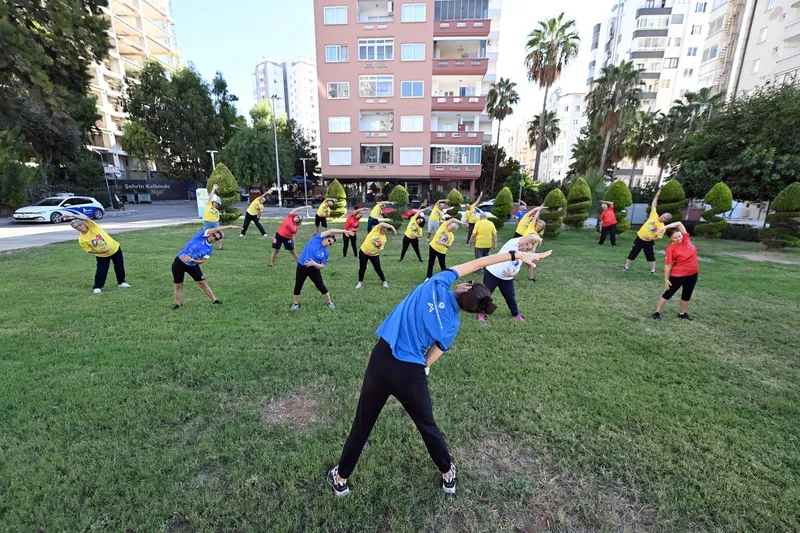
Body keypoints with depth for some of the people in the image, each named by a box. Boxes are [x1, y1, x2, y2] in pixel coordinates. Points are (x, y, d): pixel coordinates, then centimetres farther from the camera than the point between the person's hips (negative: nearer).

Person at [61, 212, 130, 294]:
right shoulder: (81, 239, -13)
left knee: (119, 267, 10)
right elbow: (89, 251, -8)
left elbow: (86, 219, -34)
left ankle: (121, 282, 28)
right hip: (102, 255, 0)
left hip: (115, 249, 0)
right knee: (101, 271, -4)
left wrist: (72, 215, -40)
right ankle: (97, 287, 11)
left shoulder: (92, 226, -13)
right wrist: (102, 251, -21)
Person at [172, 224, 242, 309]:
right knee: (178, 285, 3)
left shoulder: (210, 248, -3)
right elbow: (216, 229, -25)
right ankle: (178, 304, 20)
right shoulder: (202, 235, -13)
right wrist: (231, 227, -27)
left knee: (203, 283, 2)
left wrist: (191, 260, -22)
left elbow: (202, 261, -5)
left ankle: (214, 300, 12)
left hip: (192, 265, 3)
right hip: (179, 262, -3)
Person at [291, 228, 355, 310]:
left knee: (321, 286, 6)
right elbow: (330, 231, -16)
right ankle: (296, 304, 29)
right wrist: (343, 231, -22)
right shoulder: (317, 239, -8)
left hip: (314, 269, 1)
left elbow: (322, 266, -6)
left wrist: (314, 264, -25)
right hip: (302, 266, -1)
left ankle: (329, 302, 24)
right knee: (298, 286, 10)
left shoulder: (325, 252, -4)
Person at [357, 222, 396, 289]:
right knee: (362, 267, 4)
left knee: (378, 268, 2)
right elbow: (382, 224, -29)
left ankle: (384, 282, 21)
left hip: (374, 255, 2)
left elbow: (381, 249, -6)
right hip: (363, 251, -2)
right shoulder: (376, 229, -10)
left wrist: (373, 252, -22)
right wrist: (392, 226, -34)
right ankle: (360, 282, 24)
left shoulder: (384, 238, 0)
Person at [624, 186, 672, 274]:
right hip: (639, 238, 0)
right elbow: (653, 205, 1)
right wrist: (657, 196, -2)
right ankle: (626, 267, 14)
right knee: (632, 253, 4)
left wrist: (651, 238, -24)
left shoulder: (662, 227, -8)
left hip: (649, 242, 0)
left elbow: (658, 237, -6)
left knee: (651, 256, 8)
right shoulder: (654, 216, -5)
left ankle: (653, 271, 20)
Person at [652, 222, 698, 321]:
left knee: (687, 295, 17)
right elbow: (668, 265, -17)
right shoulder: (671, 248, -20)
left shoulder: (686, 238, -6)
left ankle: (682, 313, 32)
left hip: (693, 273, 6)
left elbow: (679, 224, -9)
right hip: (678, 275, -6)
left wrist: (665, 227, -21)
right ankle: (657, 312, 10)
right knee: (668, 294, 2)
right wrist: (666, 278, -16)